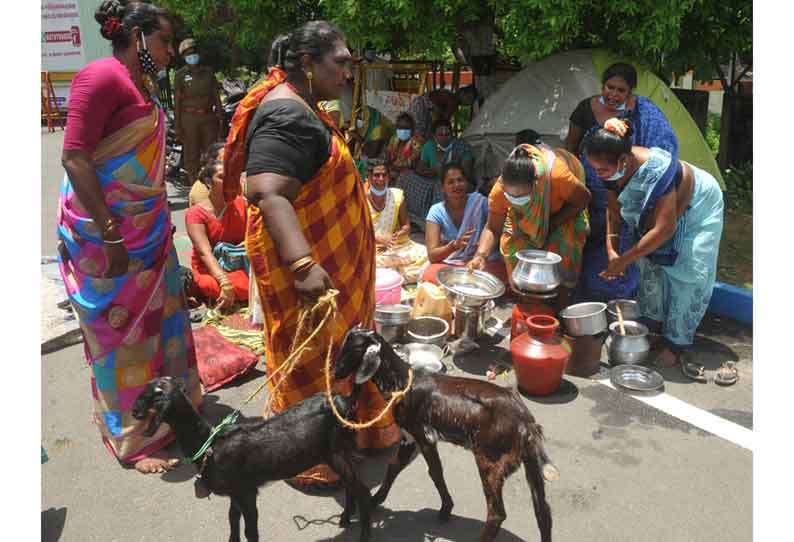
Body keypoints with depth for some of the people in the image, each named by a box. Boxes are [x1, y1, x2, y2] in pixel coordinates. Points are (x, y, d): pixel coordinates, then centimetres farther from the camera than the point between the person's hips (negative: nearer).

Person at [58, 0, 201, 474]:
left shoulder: (144, 84, 13)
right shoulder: (102, 76, -14)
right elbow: (75, 157, -20)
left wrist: (161, 220, 18)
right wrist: (111, 234, -22)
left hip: (148, 226, 9)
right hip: (106, 230, -9)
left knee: (157, 315, 15)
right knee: (119, 328, 1)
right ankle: (135, 441, 14)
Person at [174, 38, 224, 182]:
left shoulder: (208, 72, 11)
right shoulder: (180, 75, 2)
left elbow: (216, 97, 11)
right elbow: (177, 101, 0)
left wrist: (220, 118, 5)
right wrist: (177, 126, -5)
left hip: (209, 117, 3)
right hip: (189, 119, -2)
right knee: (191, 155, 1)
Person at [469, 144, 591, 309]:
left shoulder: (557, 176, -45)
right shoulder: (499, 191, -36)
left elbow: (583, 199, -25)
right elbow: (492, 228, -23)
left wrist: (552, 224, -30)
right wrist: (481, 255, -41)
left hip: (563, 206, -3)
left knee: (563, 246, -19)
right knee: (512, 243, -12)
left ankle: (562, 306, -2)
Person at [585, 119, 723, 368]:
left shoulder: (657, 172, -43)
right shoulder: (615, 169, -21)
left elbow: (664, 228, -38)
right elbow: (614, 210, -5)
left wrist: (624, 260, -34)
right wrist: (611, 248, -18)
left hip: (697, 208, -6)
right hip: (656, 209, 7)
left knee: (685, 275, -7)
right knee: (651, 265, 4)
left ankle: (676, 344, 4)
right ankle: (654, 326, 22)